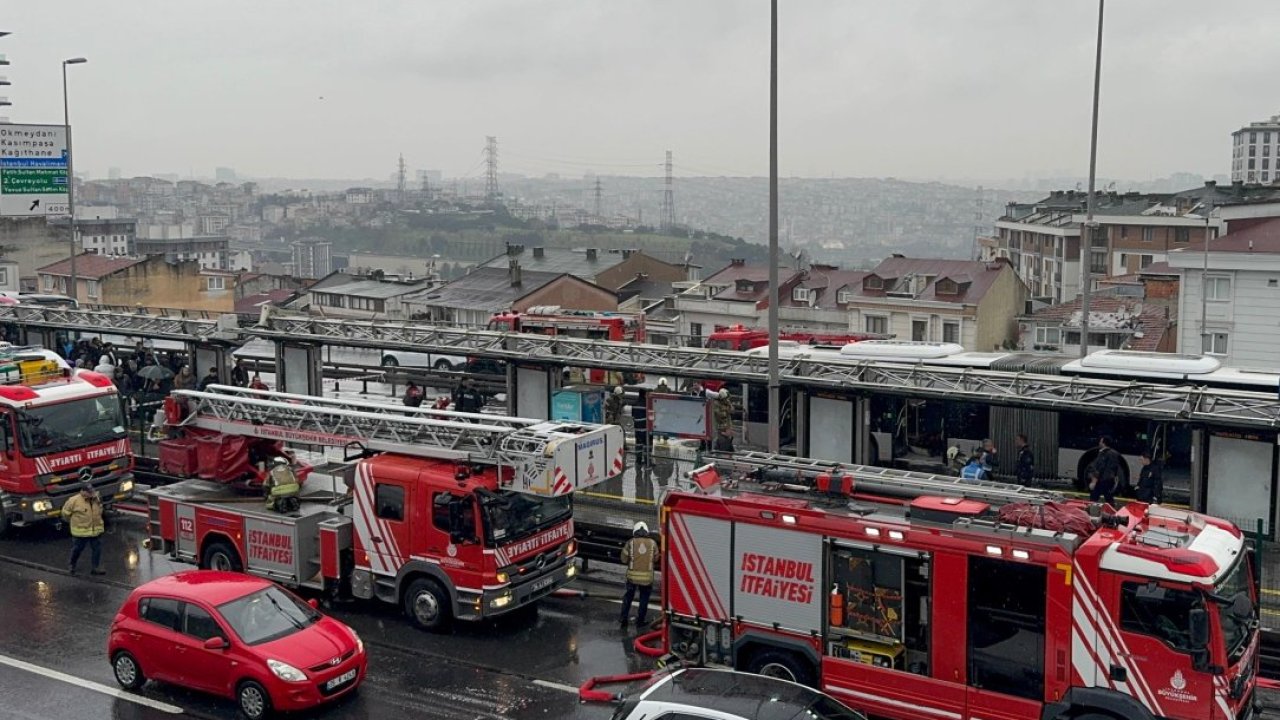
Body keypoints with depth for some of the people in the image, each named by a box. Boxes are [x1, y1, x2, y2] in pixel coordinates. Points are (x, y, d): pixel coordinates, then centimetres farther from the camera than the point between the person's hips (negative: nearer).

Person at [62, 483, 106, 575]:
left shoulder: (97, 499, 0)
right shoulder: (74, 500, -17)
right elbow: (66, 512, -4)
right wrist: (73, 521, 6)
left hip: (96, 530, 4)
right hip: (80, 531, -4)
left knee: (97, 549, 5)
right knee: (77, 549, 13)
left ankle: (95, 568, 16)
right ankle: (72, 565, 39)